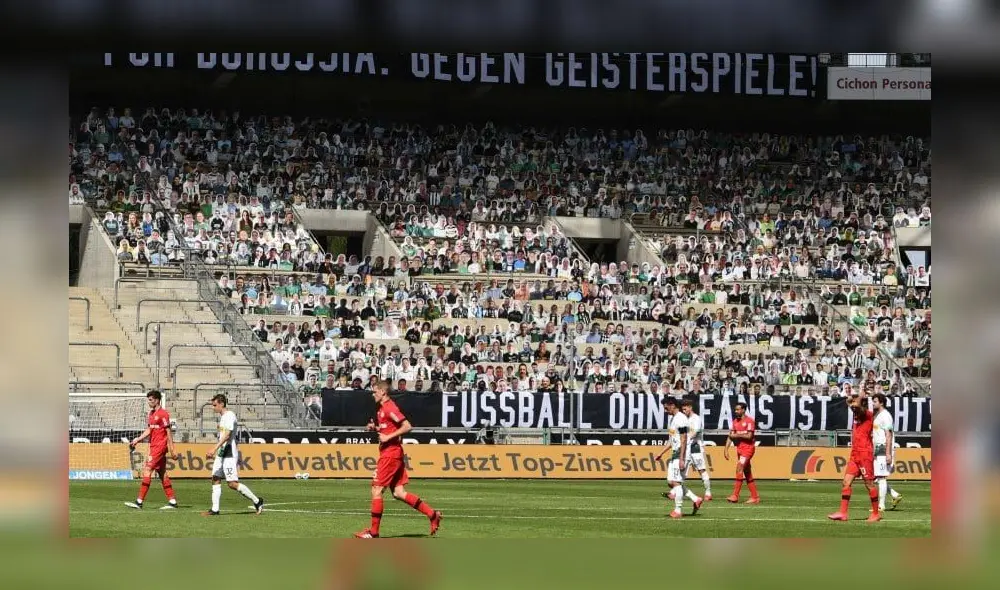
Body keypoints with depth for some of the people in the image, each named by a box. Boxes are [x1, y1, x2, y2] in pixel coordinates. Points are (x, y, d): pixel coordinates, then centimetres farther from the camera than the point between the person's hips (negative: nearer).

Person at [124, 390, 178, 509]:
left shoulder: (163, 413, -12)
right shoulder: (151, 413, 15)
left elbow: (168, 432, -12)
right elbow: (148, 431, 18)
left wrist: (172, 450, -13)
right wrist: (137, 439, 4)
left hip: (160, 445, -10)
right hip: (153, 446, 10)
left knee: (147, 469, -13)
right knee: (162, 473, 10)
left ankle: (139, 501, -16)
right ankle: (172, 501, 14)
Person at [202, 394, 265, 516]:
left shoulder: (229, 416, -14)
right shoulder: (221, 416, 15)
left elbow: (227, 435, -24)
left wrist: (215, 449, -32)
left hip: (229, 453, -10)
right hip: (221, 452, 10)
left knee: (232, 483, -11)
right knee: (215, 479, 4)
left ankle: (257, 501, -1)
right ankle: (215, 509, 4)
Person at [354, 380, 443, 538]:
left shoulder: (389, 408, -14)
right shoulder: (383, 408, 16)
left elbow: (407, 426, -22)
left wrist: (388, 437, -21)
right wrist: (375, 428, 11)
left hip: (390, 453, -10)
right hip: (389, 453, 10)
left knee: (376, 490, -6)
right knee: (398, 493, 8)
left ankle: (373, 532, -2)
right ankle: (432, 514, 9)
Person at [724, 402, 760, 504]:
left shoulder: (749, 421, -9)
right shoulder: (735, 422, 14)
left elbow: (749, 436, -17)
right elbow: (731, 436, 13)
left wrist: (736, 435, -10)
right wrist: (726, 449, 4)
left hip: (747, 448, -8)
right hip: (740, 449, 8)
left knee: (739, 469, -18)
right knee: (747, 473, 9)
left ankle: (735, 495, -21)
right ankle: (755, 497, 13)